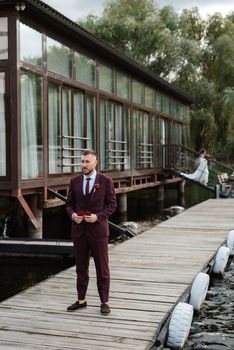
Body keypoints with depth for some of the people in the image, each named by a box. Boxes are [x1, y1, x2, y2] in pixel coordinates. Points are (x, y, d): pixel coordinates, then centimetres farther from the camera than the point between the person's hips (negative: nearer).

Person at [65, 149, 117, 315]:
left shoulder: (106, 181, -4)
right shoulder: (75, 181, 6)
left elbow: (112, 204, -3)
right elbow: (69, 204, 11)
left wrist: (98, 216, -17)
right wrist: (72, 214, -10)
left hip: (98, 229, -3)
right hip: (79, 229, 3)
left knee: (102, 268, 4)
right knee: (81, 267, 12)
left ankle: (104, 302, 15)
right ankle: (81, 300, 25)